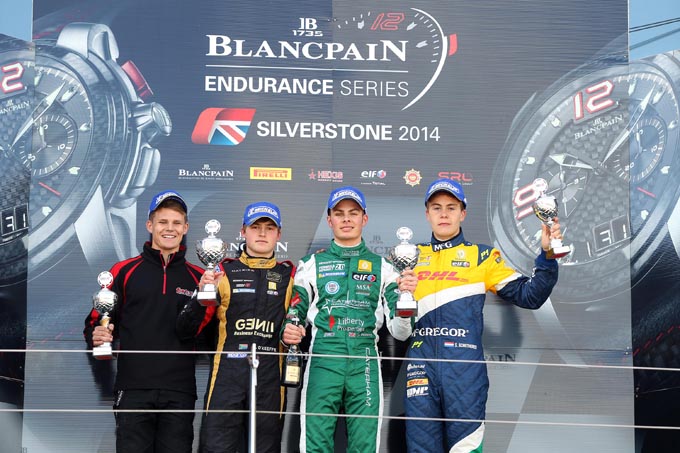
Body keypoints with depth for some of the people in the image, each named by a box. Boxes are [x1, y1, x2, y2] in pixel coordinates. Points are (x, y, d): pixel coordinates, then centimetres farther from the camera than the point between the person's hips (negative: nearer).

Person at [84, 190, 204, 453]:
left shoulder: (199, 277, 11)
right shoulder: (124, 271, 8)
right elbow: (96, 321, 9)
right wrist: (96, 335, -13)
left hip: (180, 393, 1)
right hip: (133, 389, -1)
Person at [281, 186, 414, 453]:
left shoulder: (382, 267, 16)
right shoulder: (312, 264, 16)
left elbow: (399, 331, 11)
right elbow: (295, 312, 14)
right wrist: (288, 333, -9)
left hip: (365, 362, 1)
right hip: (324, 358, 0)